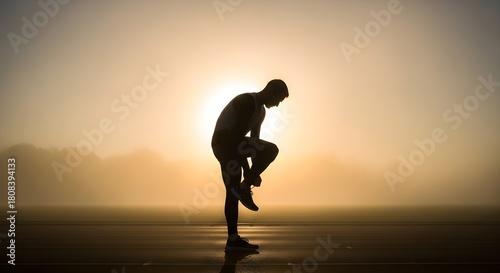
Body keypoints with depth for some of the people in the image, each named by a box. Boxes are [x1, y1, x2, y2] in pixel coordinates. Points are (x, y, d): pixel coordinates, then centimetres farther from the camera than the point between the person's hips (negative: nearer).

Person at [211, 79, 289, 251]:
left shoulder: (261, 111, 17)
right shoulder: (247, 101, -15)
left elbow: (254, 141, 18)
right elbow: (238, 135, -21)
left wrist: (254, 172, 13)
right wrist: (247, 169, -20)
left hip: (230, 146, 10)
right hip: (223, 142, -10)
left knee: (233, 192, 5)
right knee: (271, 149, -19)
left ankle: (233, 239, 6)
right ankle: (244, 188, -12)